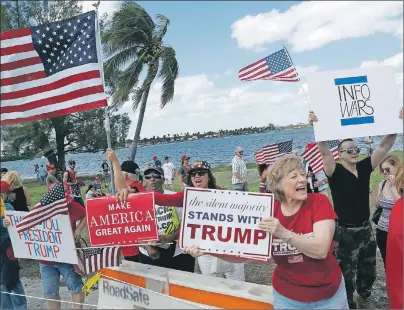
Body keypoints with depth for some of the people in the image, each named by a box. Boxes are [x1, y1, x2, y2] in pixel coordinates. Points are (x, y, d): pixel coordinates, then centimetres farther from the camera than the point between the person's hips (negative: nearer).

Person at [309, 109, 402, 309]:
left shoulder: (364, 167, 0)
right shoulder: (336, 172, -14)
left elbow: (384, 147, -4)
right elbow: (324, 152, -30)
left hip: (366, 229, 6)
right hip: (346, 232, -6)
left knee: (368, 271, 25)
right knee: (347, 275, 10)